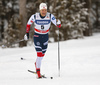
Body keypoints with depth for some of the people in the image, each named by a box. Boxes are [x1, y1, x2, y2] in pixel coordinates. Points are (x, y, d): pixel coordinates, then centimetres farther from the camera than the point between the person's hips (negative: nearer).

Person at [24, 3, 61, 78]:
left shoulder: (50, 16, -14)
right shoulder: (35, 16, -15)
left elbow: (59, 26, -16)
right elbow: (29, 24, 4)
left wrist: (58, 23, -38)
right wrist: (27, 33, 3)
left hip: (45, 36, 3)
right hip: (37, 36, -3)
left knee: (43, 54, 16)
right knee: (39, 54, -12)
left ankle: (37, 63, 47)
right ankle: (38, 72, -3)